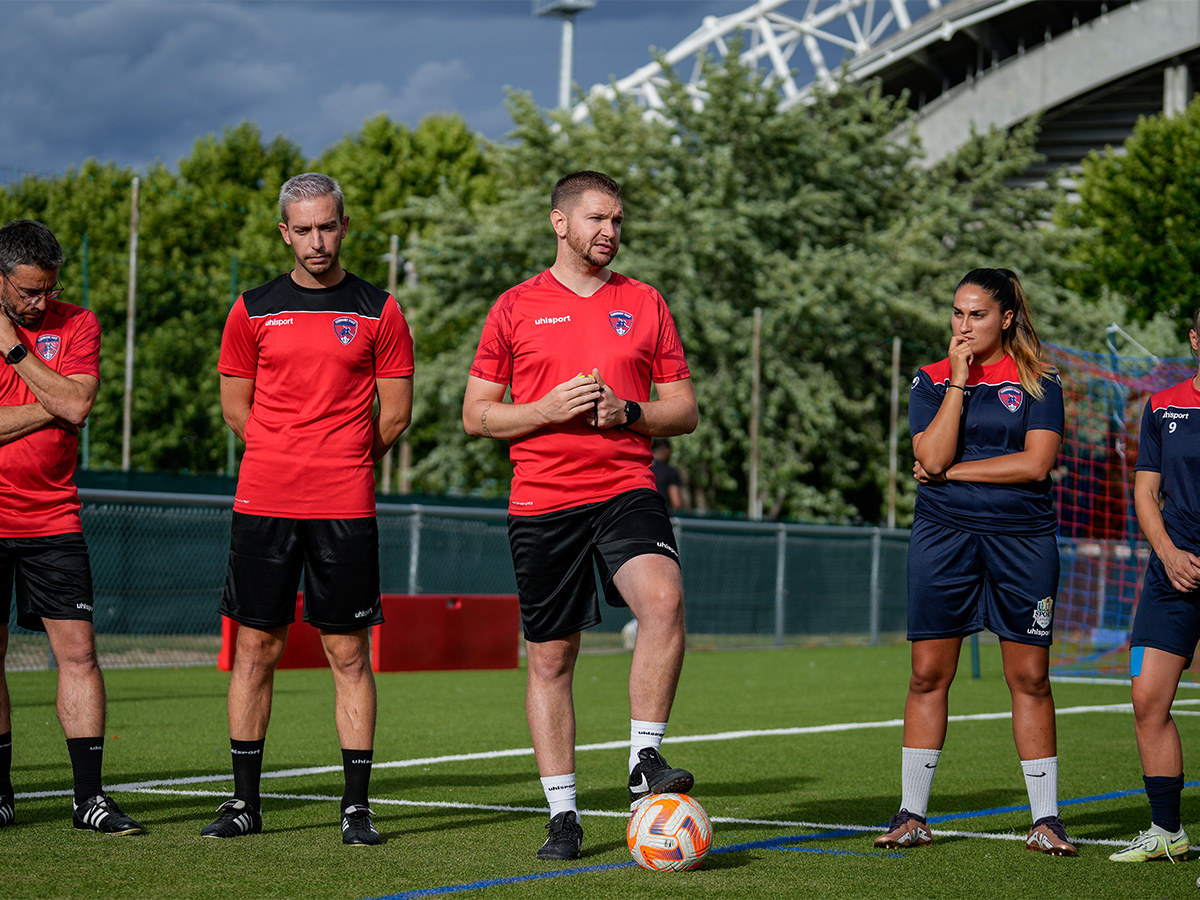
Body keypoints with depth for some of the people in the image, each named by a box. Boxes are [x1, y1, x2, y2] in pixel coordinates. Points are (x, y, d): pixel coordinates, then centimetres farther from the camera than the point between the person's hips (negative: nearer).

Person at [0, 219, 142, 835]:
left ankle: (89, 796, -2)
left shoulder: (77, 324, 4)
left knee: (78, 650, -5)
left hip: (52, 518, 1)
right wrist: (49, 407, -11)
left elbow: (77, 403, -11)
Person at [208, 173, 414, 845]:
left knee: (349, 653, 0)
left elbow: (396, 416, 7)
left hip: (346, 509, -1)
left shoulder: (379, 311, 4)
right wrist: (292, 460, 10)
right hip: (263, 504, 1)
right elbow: (237, 408, 13)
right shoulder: (254, 311, 8)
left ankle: (358, 806, 5)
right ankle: (245, 802, 12)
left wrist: (343, 465, 11)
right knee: (256, 648, 3)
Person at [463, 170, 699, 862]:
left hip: (627, 488, 0)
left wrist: (626, 411, -8)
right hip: (543, 500, 0)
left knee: (664, 599, -28)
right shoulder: (517, 307, 6)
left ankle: (645, 763, -17)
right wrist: (549, 409, -10)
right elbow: (477, 414, 6)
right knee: (551, 656, 3)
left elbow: (685, 411, 12)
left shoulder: (645, 303, 11)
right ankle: (563, 815, 13)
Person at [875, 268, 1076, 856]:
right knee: (928, 675, 0)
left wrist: (951, 471, -6)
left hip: (1022, 538, -1)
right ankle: (912, 814, 8)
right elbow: (933, 457, -8)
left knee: (1029, 678, 1)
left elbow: (1035, 463, -9)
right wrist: (959, 381, -10)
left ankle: (1046, 818, 8)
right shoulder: (932, 380, 7)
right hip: (943, 536, 1)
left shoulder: (1038, 383, 3)